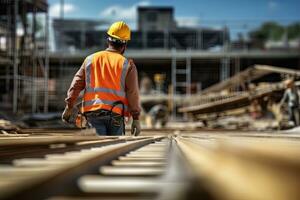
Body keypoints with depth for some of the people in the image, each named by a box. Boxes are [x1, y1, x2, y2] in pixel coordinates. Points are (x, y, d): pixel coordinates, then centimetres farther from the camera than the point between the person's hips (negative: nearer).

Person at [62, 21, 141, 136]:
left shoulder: (90, 59, 9)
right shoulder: (127, 65, 1)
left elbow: (76, 84, 7)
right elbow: (132, 93, -3)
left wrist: (69, 107, 13)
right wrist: (136, 119, 1)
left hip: (93, 113, 2)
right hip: (115, 113, -1)